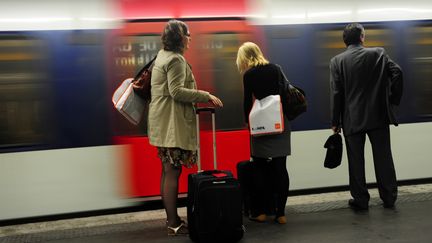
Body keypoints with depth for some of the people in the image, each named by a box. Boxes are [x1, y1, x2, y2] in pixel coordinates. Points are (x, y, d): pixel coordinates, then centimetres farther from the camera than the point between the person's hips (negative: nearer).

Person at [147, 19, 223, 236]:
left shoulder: (163, 55, 19)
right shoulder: (176, 59, -13)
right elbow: (177, 91, -22)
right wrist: (206, 96, -19)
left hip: (163, 122, 11)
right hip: (172, 123, -11)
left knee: (168, 171, 12)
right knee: (173, 172, -8)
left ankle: (171, 218, 20)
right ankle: (174, 224, -4)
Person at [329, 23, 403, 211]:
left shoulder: (337, 61, -3)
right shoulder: (379, 53, 0)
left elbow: (336, 93, -5)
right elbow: (396, 72, -10)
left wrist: (335, 122, 0)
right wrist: (393, 99, 3)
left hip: (352, 119, -1)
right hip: (378, 116, 1)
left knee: (356, 161, 7)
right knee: (383, 158, 11)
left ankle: (360, 200, 13)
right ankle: (389, 197, 19)